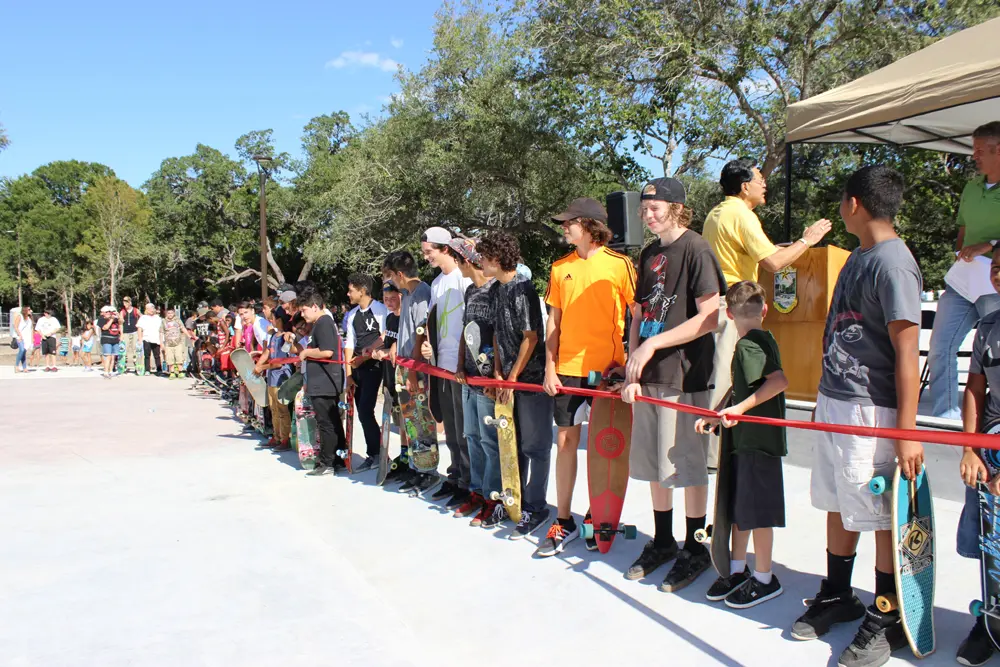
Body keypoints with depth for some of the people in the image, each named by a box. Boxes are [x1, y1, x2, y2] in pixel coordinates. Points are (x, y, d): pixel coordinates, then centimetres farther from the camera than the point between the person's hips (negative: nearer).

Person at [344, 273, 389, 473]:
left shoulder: (380, 310, -7)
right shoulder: (352, 315, 14)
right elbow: (349, 344, 12)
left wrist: (365, 355, -14)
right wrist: (348, 373, 6)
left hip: (373, 366, -7)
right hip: (357, 368, 7)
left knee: (365, 411, -13)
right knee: (363, 413, 8)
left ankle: (375, 453, -1)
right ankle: (373, 455, 15)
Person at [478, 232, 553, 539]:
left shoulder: (522, 289, -17)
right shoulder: (495, 290, 9)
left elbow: (531, 338, -17)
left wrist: (512, 378, -13)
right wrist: (498, 372, 5)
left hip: (531, 377, -8)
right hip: (507, 377, 8)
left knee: (534, 445, 1)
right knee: (512, 442, 16)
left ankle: (535, 508, 11)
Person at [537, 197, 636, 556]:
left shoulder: (619, 264, -4)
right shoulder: (560, 268, 8)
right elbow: (554, 321, 10)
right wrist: (549, 368, 4)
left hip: (608, 369, -3)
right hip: (568, 368, 4)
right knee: (566, 441, 6)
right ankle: (564, 522, 17)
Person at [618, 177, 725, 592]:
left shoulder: (696, 249, -10)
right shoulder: (649, 255, 13)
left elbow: (709, 319, -16)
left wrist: (653, 343, -17)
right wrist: (632, 370, 5)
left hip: (686, 375, -7)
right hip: (649, 376, 7)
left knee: (688, 467, 3)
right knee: (654, 465, 14)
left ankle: (694, 550, 19)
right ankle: (662, 542, 30)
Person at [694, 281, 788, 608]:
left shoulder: (747, 345, -16)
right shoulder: (764, 339, 12)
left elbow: (779, 380, -30)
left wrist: (740, 408, -29)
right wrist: (717, 415, 12)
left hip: (756, 441, -9)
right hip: (747, 438, 9)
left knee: (756, 512, 2)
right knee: (738, 507, 17)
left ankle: (764, 579, 16)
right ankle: (737, 570, 28)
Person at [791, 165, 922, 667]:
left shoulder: (893, 264, -16)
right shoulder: (858, 256, 12)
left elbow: (907, 353, -19)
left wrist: (907, 431, -20)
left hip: (871, 413, -9)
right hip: (834, 403, 9)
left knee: (883, 517, 5)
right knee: (838, 506, 18)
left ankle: (885, 621, 20)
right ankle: (837, 596, 35)